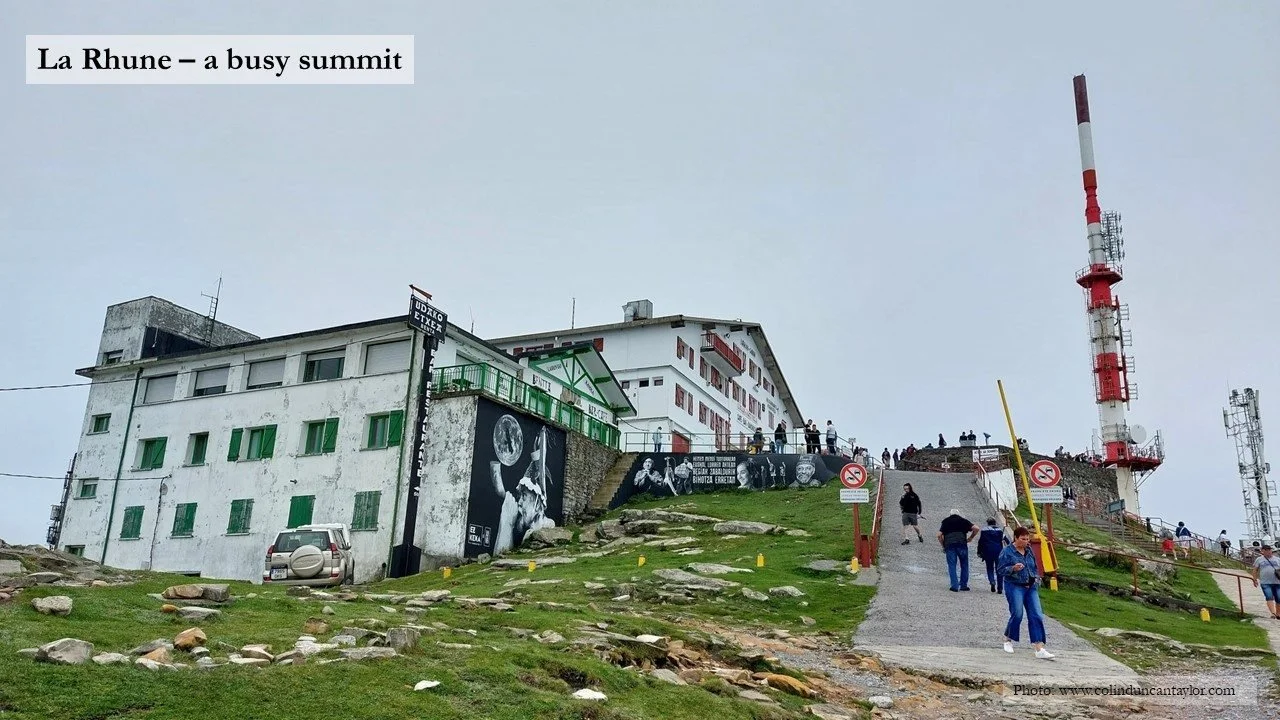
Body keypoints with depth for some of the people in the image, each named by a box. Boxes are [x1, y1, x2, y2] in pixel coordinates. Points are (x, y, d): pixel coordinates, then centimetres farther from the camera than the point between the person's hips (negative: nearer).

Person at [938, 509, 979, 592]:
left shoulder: (946, 522, 16)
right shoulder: (963, 520, 15)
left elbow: (939, 535, 6)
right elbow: (976, 528, 1)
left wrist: (943, 546, 15)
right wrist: (970, 538, 13)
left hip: (949, 545, 0)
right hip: (961, 544, 0)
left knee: (952, 566, 4)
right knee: (964, 565, 11)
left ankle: (954, 586, -1)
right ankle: (963, 585, 11)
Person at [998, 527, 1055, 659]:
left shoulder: (1030, 551, 11)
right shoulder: (1007, 552, -7)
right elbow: (1000, 569, -9)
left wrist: (1037, 578, 8)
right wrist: (1013, 568, -25)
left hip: (1031, 588, 6)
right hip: (1015, 587, -6)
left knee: (1036, 616, -4)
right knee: (1017, 615, -8)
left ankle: (1039, 649, -6)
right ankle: (1008, 640, 18)